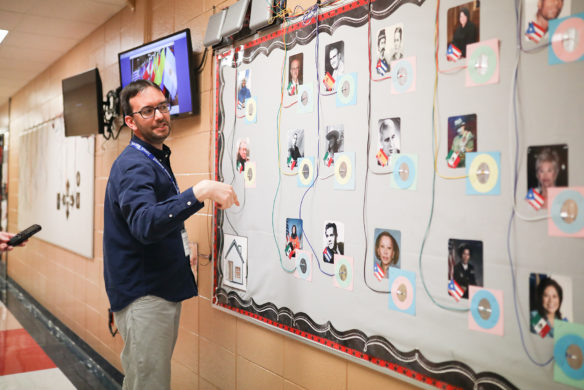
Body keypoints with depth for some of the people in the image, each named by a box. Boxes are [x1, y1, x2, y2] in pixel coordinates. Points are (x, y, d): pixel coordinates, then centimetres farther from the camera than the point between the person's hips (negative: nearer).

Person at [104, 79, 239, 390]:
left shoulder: (157, 160, 14)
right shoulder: (133, 165, -18)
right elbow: (145, 225, -37)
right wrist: (200, 192, -44)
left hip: (164, 289, 10)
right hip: (143, 295, -10)